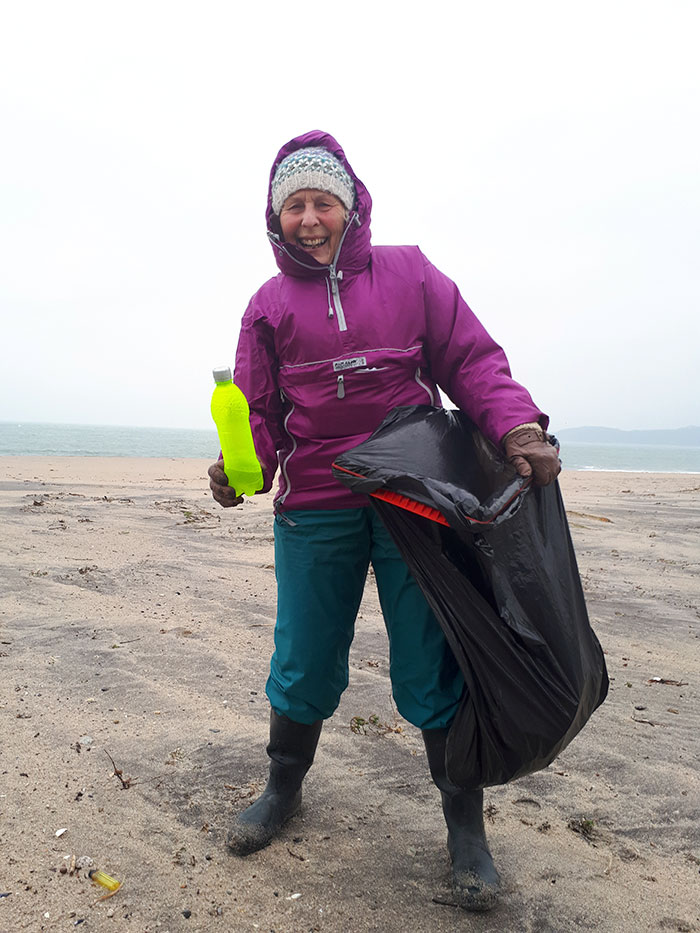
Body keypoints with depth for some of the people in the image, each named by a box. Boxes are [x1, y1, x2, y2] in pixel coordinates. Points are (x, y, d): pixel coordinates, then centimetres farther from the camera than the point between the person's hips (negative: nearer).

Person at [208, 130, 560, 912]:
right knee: (303, 666, 9)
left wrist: (516, 425, -15)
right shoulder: (270, 305, 11)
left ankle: (464, 824, 24)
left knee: (431, 669, 3)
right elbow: (258, 412, 10)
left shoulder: (408, 273, 8)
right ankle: (283, 789, 37)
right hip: (314, 511, 2)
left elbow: (472, 361, 4)